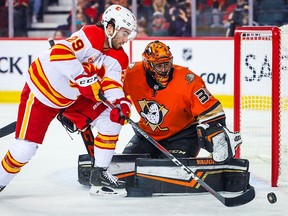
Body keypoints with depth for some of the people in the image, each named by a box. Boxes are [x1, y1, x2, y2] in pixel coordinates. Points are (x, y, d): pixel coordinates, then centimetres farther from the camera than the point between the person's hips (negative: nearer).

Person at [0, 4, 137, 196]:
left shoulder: (118, 58, -5)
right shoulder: (92, 35, -26)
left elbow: (112, 84, -18)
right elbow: (59, 53, -38)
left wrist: (120, 101, -39)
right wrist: (83, 76, -43)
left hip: (74, 97, 7)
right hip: (42, 91, -7)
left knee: (113, 117, -8)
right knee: (25, 148, -10)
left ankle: (100, 174, 1)